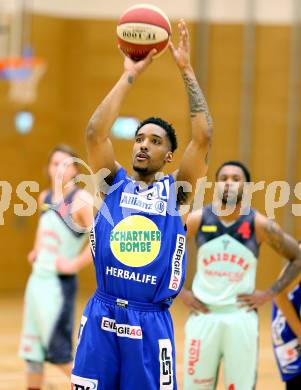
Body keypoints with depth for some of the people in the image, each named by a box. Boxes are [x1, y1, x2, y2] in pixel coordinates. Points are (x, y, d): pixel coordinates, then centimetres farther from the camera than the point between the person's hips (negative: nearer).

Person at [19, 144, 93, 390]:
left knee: (58, 351, -8)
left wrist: (76, 263, -21)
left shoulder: (81, 200, -13)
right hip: (38, 279, 8)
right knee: (31, 349, 12)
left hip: (59, 284, -8)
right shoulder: (45, 198, 10)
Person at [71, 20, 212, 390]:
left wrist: (187, 71, -6)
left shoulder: (176, 190, 5)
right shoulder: (114, 182, 8)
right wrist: (129, 76, -6)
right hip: (101, 315, 1)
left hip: (151, 321, -1)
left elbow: (203, 137, -8)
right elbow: (95, 133, -7)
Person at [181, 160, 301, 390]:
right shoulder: (198, 220, -3)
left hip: (241, 317, -1)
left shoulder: (259, 225, -5)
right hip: (203, 315, 1)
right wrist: (181, 292, 1)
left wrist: (270, 294, -4)